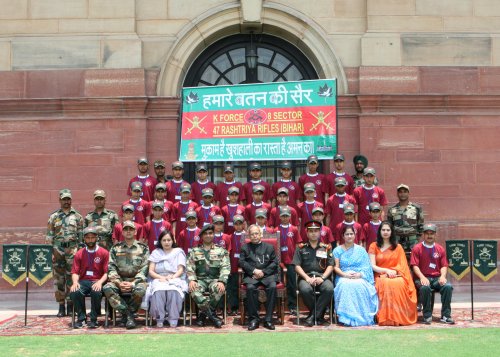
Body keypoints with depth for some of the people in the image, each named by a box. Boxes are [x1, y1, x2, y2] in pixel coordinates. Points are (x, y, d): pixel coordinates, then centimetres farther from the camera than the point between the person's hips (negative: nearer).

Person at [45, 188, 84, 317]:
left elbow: (81, 235, 7)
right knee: (58, 279, 2)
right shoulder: (53, 217, 10)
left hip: (72, 250, -1)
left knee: (72, 278, -2)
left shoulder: (77, 217, 8)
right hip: (57, 250, 1)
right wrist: (49, 252, -1)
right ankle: (61, 307, 9)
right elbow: (49, 236, 7)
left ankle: (70, 306, 6)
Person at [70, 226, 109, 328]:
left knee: (96, 292, -37)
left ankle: (93, 319, -16)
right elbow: (75, 272, 9)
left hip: (97, 282, -2)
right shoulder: (79, 254, 14)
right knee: (74, 292, -32)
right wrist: (75, 282, -13)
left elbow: (106, 272, 0)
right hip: (83, 281, 2)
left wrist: (100, 282, -20)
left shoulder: (104, 253, 6)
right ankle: (81, 318, -11)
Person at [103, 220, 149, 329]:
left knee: (140, 290, -37)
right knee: (107, 288, -30)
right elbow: (111, 268, 5)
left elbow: (144, 269, -1)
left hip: (136, 280, -2)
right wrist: (119, 283, -13)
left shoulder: (143, 248, 9)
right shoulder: (115, 248, 14)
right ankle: (128, 314, -20)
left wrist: (133, 283, -15)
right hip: (119, 280, 2)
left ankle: (126, 313, -11)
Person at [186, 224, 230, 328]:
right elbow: (190, 268, 7)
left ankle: (203, 314, -18)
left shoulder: (221, 251, 14)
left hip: (215, 279, -1)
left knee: (219, 289, -36)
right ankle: (212, 315, -25)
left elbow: (225, 268, 1)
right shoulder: (195, 251, 17)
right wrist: (192, 280, -13)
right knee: (193, 289, -34)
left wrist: (221, 281, -17)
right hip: (200, 279, 1)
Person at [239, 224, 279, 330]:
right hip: (251, 275, 0)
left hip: (267, 274, 0)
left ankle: (268, 319, -25)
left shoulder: (269, 247, 20)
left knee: (272, 287, -32)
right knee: (250, 288, -34)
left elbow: (274, 262, 9)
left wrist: (263, 272, -6)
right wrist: (254, 270, -9)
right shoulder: (245, 247, 20)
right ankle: (253, 319, -25)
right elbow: (242, 262, 7)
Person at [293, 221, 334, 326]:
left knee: (329, 289, -33)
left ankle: (314, 315, -19)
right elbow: (297, 266, 5)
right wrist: (307, 278, -10)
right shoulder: (301, 249, 14)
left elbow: (330, 266, 10)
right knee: (305, 289, -36)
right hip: (306, 277, -1)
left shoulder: (326, 248, 17)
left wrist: (322, 277, -8)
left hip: (321, 277, 1)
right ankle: (319, 314, -12)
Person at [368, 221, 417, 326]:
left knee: (400, 284, -37)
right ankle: (387, 317, -37)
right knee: (386, 284, -39)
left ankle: (399, 317, -33)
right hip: (380, 276, -1)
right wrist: (386, 270, -13)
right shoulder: (374, 246, 11)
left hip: (396, 275, 1)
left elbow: (402, 265, 9)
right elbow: (373, 266, 2)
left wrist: (394, 271, -13)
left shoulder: (398, 247, 18)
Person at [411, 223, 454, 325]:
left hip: (437, 278, 3)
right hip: (423, 278, -3)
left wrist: (443, 276, -11)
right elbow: (415, 265, -3)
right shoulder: (417, 248, 4)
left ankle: (445, 315, -20)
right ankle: (427, 316, -23)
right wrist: (422, 277, -19)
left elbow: (444, 265, 10)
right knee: (425, 287, -37)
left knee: (448, 286, -28)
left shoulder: (440, 249, 14)